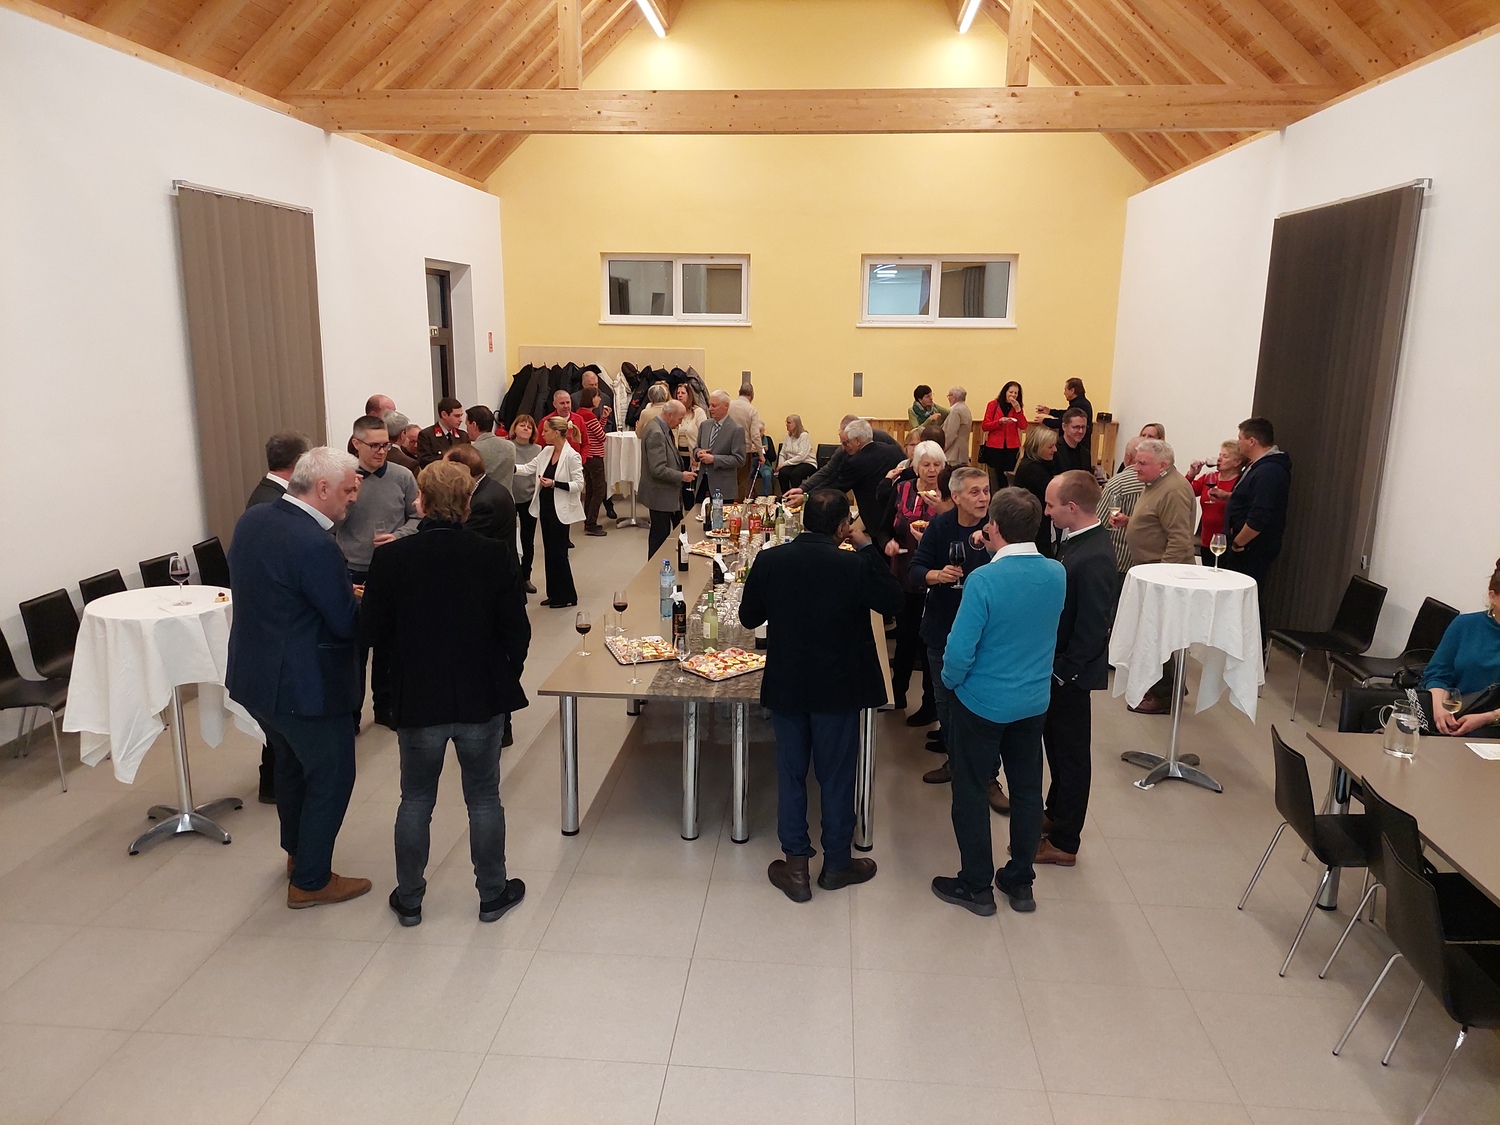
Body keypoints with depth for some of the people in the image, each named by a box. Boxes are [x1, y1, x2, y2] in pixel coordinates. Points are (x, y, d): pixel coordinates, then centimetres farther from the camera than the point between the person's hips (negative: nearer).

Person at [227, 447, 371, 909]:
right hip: (304, 684, -9)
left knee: (291, 763, 28)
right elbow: (348, 623, -23)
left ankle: (297, 851, 47)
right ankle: (310, 881, 22)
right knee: (331, 776, 10)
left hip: (253, 674, 9)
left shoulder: (251, 519, 0)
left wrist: (346, 595, 7)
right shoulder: (315, 545, -28)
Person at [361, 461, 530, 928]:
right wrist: (505, 675, 11)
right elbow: (517, 630, -8)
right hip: (483, 696, 0)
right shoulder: (495, 556, -13)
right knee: (484, 797, 15)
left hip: (417, 697, 0)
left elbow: (372, 631, -5)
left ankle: (409, 899, 30)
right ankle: (492, 893, 27)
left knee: (416, 800, 17)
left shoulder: (391, 559, -12)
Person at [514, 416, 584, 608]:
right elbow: (528, 469, 8)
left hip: (560, 511, -7)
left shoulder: (572, 456, -15)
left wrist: (554, 483, -24)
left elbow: (579, 484, -17)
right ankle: (554, 593, 22)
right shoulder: (546, 451, 6)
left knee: (558, 552, 0)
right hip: (545, 507, 7)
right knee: (549, 551, 12)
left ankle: (567, 595, 12)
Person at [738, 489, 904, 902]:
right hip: (838, 688, -2)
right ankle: (836, 864, 29)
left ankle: (795, 864, 24)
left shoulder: (769, 561, -11)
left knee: (790, 773, 15)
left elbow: (749, 617, 0)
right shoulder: (854, 566, -18)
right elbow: (893, 601, -1)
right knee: (836, 776, 14)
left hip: (785, 686, 2)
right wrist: (867, 547, -1)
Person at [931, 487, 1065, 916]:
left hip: (981, 703, -5)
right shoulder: (1057, 574, -8)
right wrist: (998, 555, 6)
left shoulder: (984, 580, -25)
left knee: (971, 793, 11)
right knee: (1027, 789, 18)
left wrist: (951, 681, -3)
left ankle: (976, 887, 23)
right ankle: (1021, 883, 32)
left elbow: (959, 652, -24)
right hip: (1034, 702, 5)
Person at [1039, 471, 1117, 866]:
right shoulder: (1076, 539, 1)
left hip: (1069, 672, -9)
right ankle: (1055, 814, 42)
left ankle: (1064, 842, 22)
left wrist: (1062, 670, -19)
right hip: (1056, 663, 9)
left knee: (1070, 752, 6)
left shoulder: (1092, 557, -27)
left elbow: (1092, 628, -25)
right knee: (1055, 743, 23)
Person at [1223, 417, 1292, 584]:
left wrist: (1237, 543, -17)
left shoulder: (1268, 472, -22)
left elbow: (1258, 519, -28)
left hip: (1252, 551, -11)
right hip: (1247, 549, 11)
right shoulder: (1259, 466, 14)